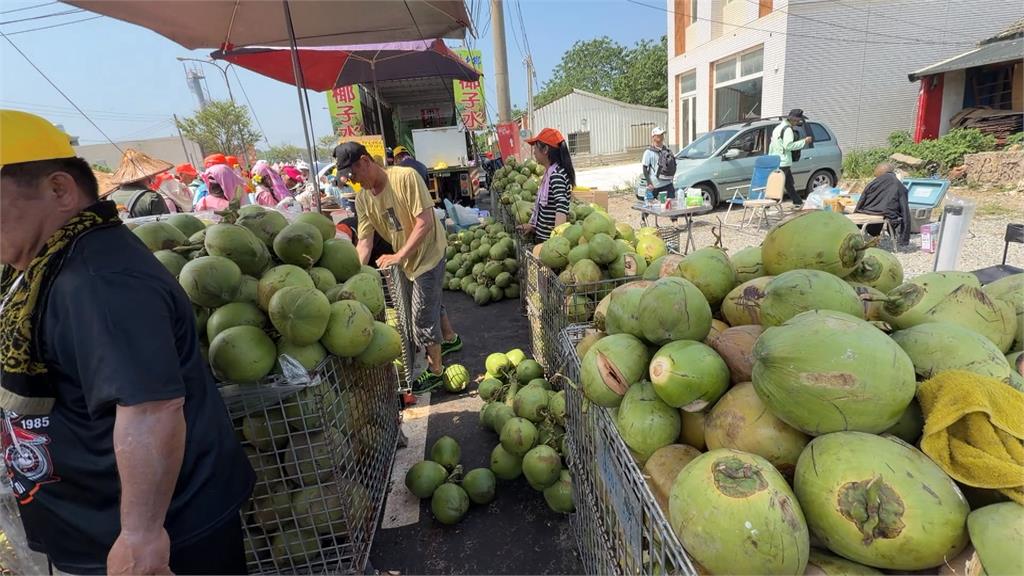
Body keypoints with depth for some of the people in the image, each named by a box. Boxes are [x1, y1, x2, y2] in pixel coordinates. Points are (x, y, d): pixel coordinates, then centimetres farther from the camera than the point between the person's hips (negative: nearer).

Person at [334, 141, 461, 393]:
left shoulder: (405, 177, -24)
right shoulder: (363, 198, -4)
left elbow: (425, 222, -26)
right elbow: (364, 241, -8)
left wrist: (398, 256, -28)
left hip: (428, 252, -7)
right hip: (405, 258, 7)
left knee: (422, 315, -1)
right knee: (431, 301, 25)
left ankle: (435, 371, 17)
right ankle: (451, 339, 51)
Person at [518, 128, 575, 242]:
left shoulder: (557, 175, -19)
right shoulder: (550, 172, 9)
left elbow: (561, 208, -33)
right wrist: (534, 225, 27)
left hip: (549, 238, -9)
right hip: (543, 235, 9)